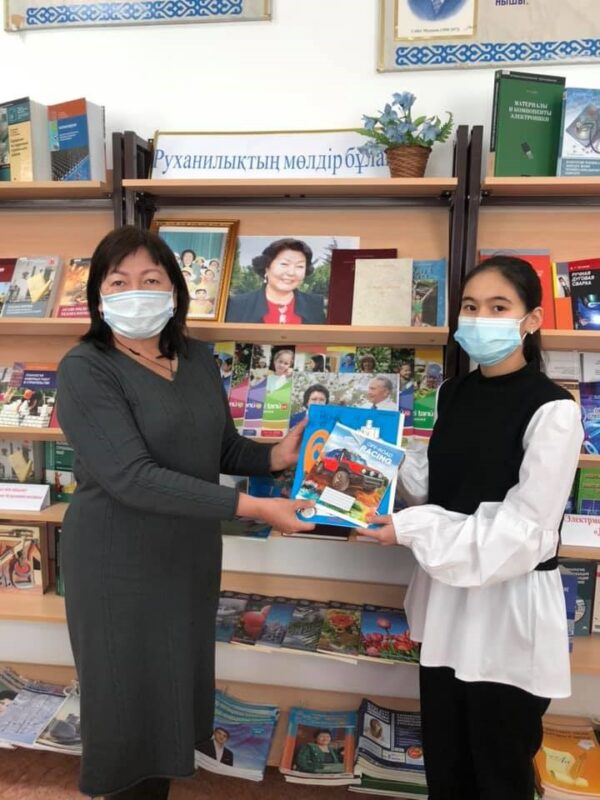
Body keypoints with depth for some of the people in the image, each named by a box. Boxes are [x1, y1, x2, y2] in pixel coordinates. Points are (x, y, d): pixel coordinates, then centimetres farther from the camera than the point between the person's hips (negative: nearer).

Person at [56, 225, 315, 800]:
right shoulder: (85, 370, -17)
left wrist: (276, 456, -12)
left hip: (193, 555, 6)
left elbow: (223, 448, 8)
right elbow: (133, 478, -27)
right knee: (129, 706, 10)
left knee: (178, 691, 21)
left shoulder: (198, 359, 2)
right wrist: (252, 508, -29)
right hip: (119, 567, -6)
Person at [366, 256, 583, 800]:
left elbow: (522, 531, -20)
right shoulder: (452, 394, 4)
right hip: (447, 596, 6)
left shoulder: (552, 409, -17)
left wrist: (412, 530, -20)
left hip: (510, 604, -6)